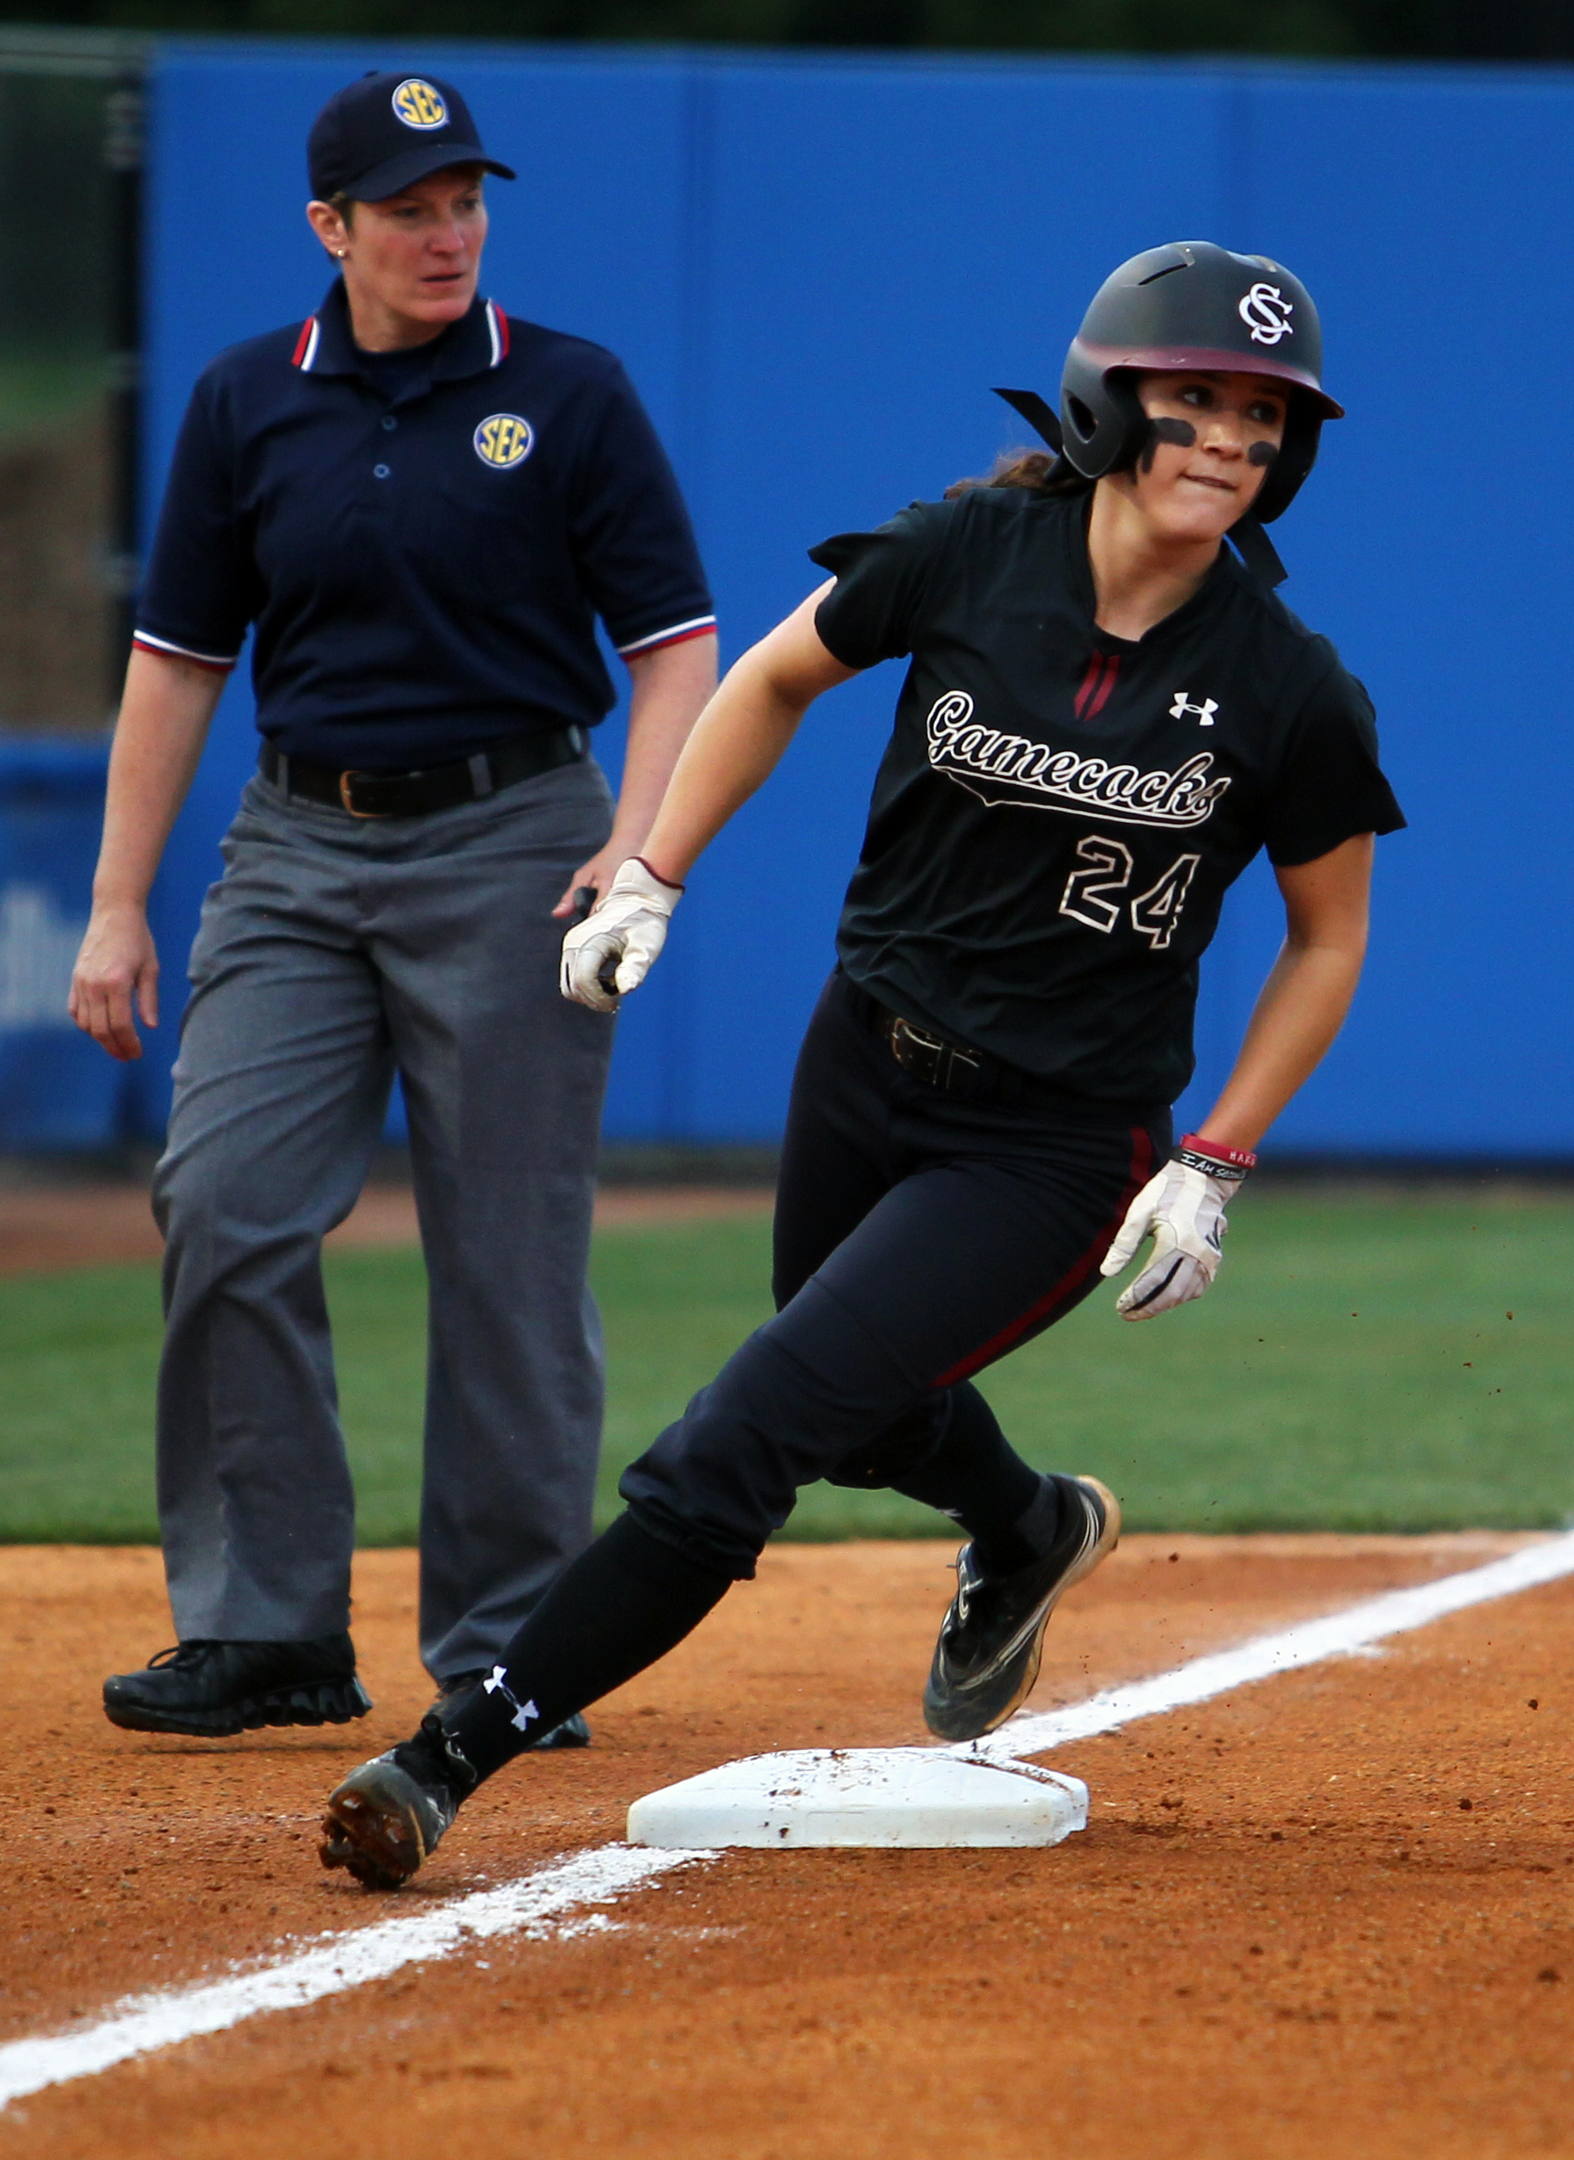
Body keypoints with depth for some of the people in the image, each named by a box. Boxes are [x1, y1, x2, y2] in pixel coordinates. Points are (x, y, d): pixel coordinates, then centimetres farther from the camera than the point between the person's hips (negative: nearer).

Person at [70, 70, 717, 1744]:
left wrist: (636, 842, -16)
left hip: (508, 847, -3)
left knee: (509, 1257, -3)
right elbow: (178, 660, 11)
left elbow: (674, 643, 0)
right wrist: (117, 906, 6)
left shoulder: (570, 396, 0)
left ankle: (506, 1651, 6)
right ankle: (264, 1630, -3)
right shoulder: (245, 404, 7)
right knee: (223, 1208, -10)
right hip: (297, 851, 3)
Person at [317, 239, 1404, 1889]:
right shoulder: (969, 556, -11)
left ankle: (456, 1760, -11)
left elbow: (1329, 937, 0)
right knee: (858, 1414, 26)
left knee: (745, 1440, -15)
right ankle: (1028, 1534, 61)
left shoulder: (1290, 695, -15)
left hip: (1057, 1148, -4)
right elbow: (775, 677, 8)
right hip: (866, 1062, 4)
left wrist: (1213, 1168, -7)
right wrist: (651, 880, 1)